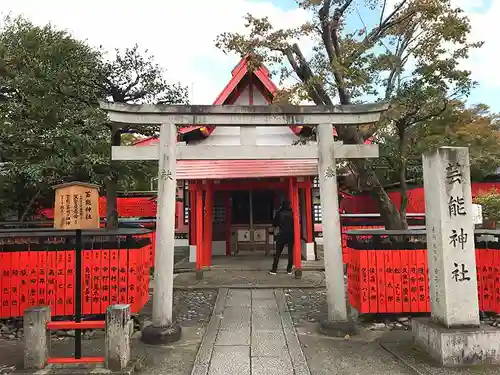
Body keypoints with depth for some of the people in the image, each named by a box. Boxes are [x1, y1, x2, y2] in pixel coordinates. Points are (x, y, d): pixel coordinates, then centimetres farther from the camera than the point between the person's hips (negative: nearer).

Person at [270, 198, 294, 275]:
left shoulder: (279, 213, -4)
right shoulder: (292, 213, -4)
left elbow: (275, 224, 3)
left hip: (282, 234, 0)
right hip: (291, 234, 0)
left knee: (278, 252, 6)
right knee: (290, 252, 9)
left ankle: (274, 269, 5)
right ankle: (289, 269, 10)